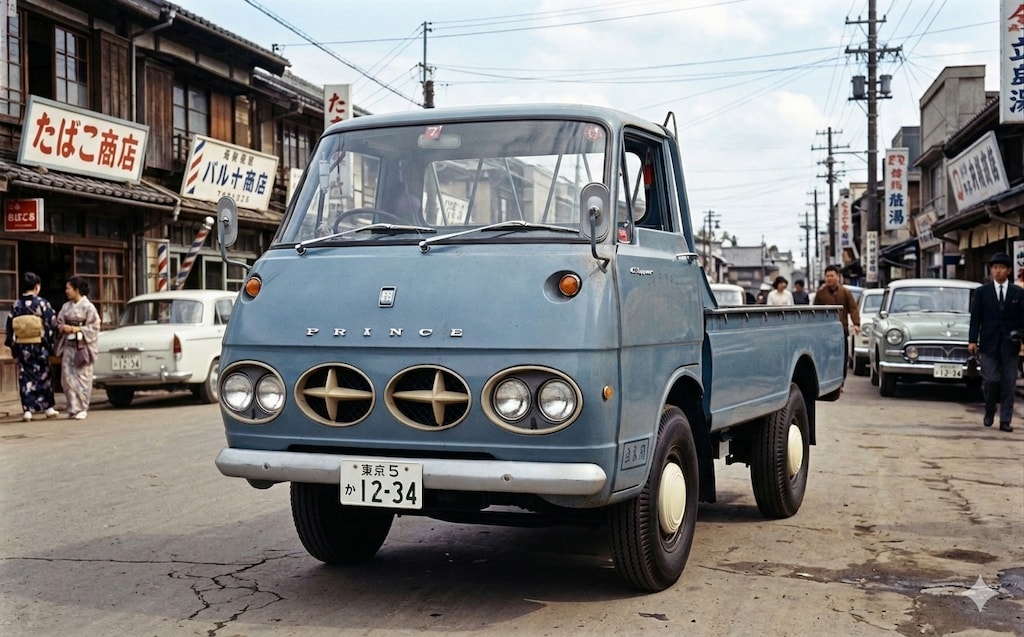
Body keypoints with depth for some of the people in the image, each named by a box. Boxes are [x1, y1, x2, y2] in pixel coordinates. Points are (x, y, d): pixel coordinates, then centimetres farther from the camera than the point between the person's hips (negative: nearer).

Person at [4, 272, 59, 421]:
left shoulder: (16, 305, 0)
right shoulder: (43, 304, -8)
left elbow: (10, 327, 2)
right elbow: (51, 326, -8)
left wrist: (14, 349, 9)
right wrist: (51, 346, 1)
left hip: (22, 347, 2)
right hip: (40, 346, -2)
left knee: (25, 377, 5)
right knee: (43, 376, 12)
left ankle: (27, 409, -2)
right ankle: (48, 407, 19)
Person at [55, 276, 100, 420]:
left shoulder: (88, 307, -6)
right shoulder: (66, 306, 11)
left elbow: (94, 327, -8)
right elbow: (59, 322, 13)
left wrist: (78, 329, -18)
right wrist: (63, 327, -8)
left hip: (82, 346, -5)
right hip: (68, 345, 5)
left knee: (82, 376, -2)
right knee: (67, 377, 1)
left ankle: (82, 409, 5)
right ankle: (73, 407, 8)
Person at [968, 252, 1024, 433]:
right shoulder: (982, 292, 5)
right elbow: (975, 318, 2)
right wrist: (972, 340, -5)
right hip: (989, 343, -1)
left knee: (1008, 384, 0)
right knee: (990, 380, -7)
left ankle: (1005, 421, 5)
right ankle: (989, 412, 18)